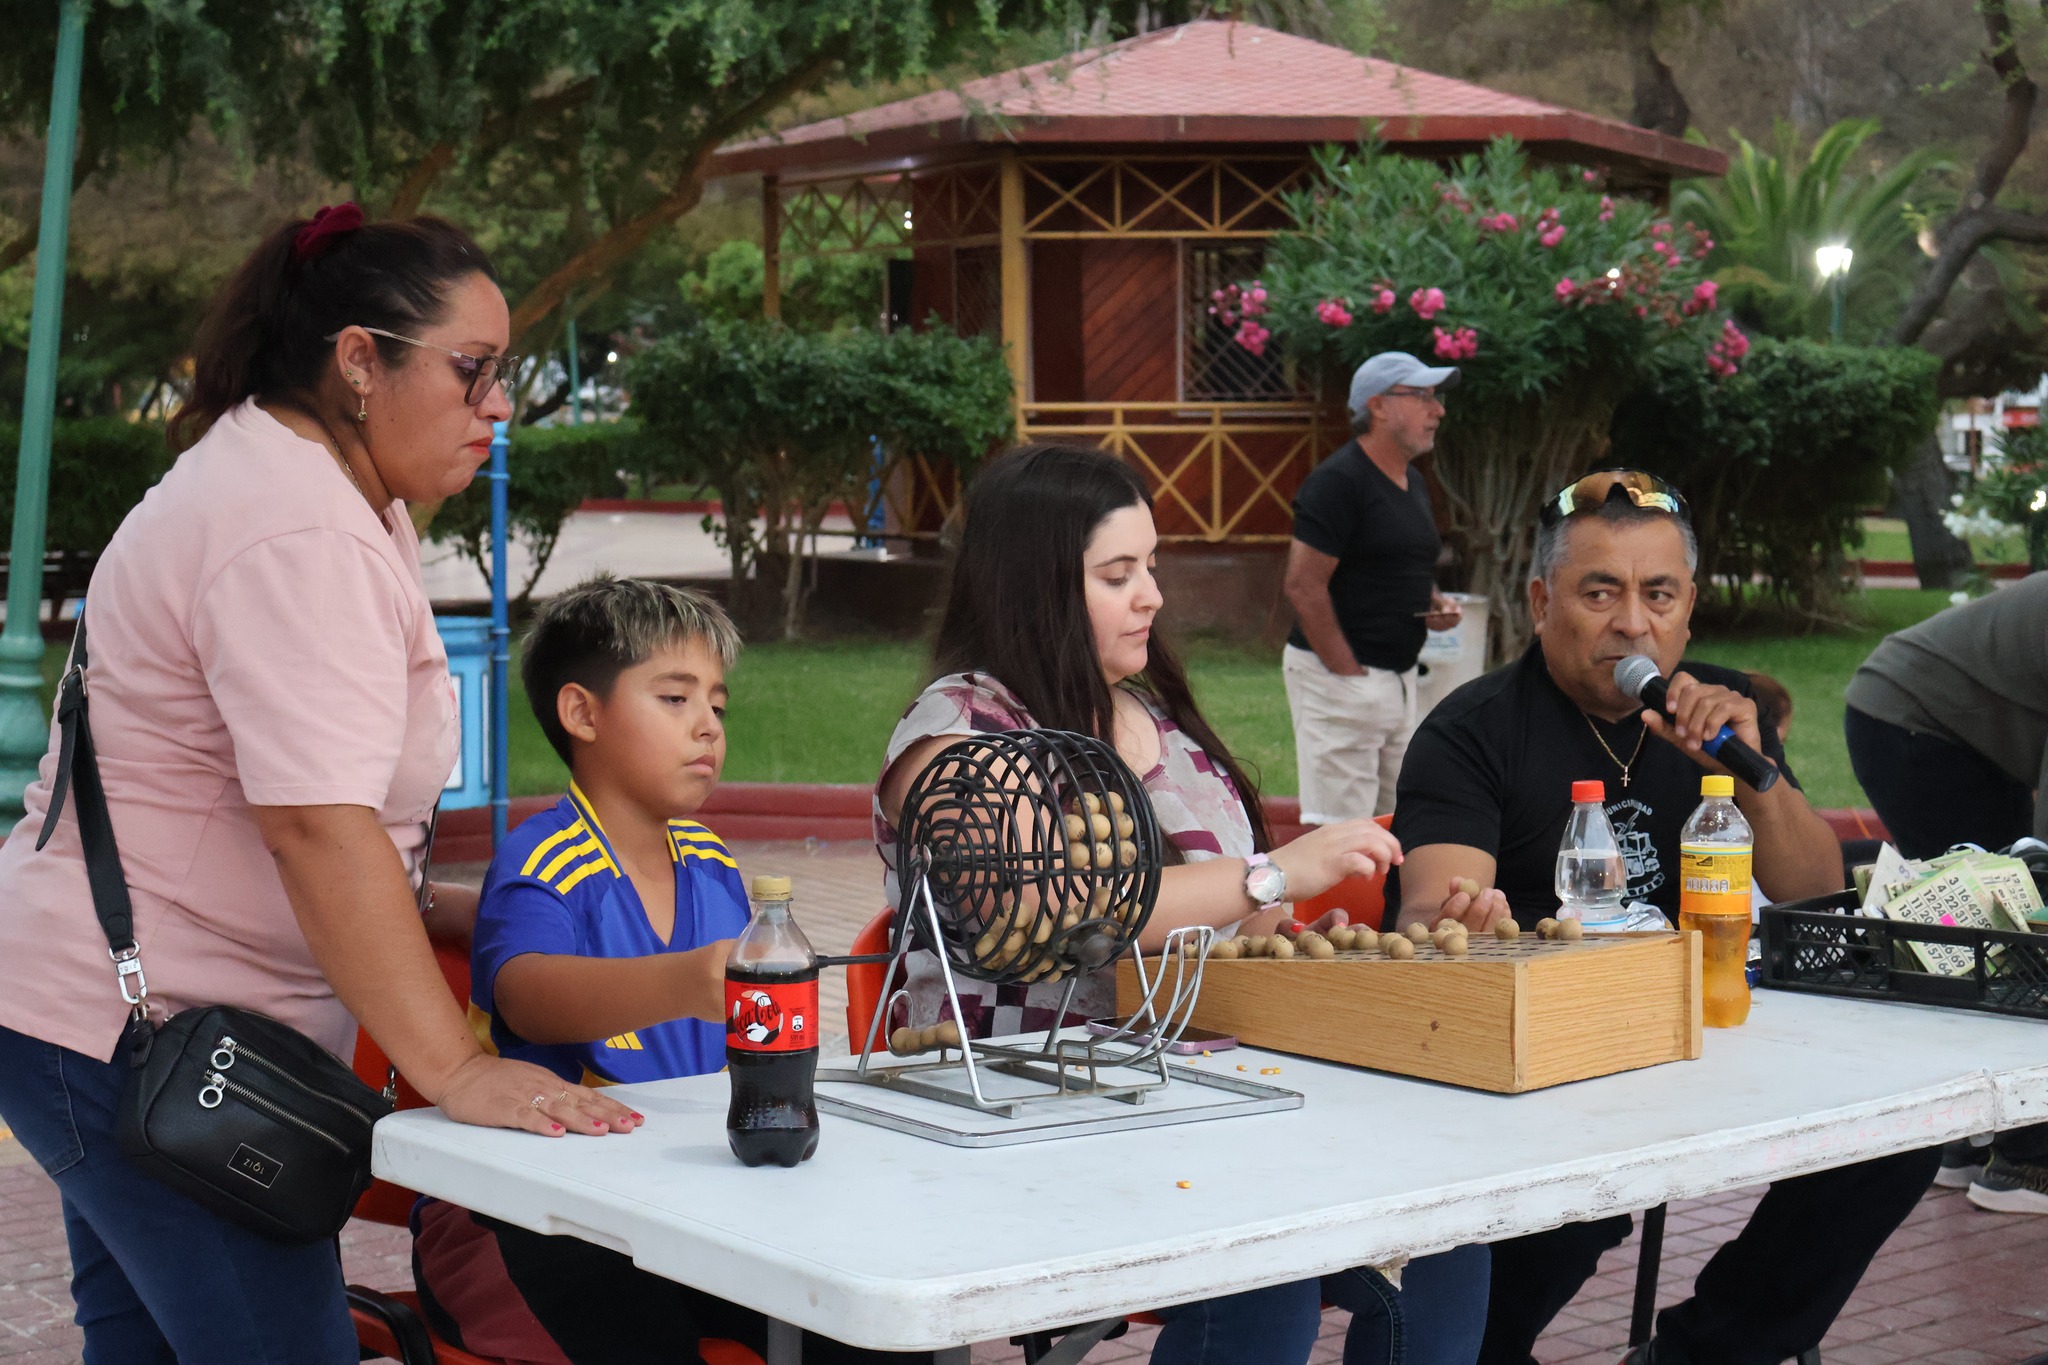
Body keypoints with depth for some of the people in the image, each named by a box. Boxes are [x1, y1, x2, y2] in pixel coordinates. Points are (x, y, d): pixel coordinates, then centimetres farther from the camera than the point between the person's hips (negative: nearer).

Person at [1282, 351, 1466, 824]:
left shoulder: (1412, 484, 15)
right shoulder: (1337, 481, -14)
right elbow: (1304, 585, -19)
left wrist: (1436, 603, 6)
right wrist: (1349, 672, -17)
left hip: (1399, 676, 10)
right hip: (1338, 677, -9)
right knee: (1337, 826, -10)